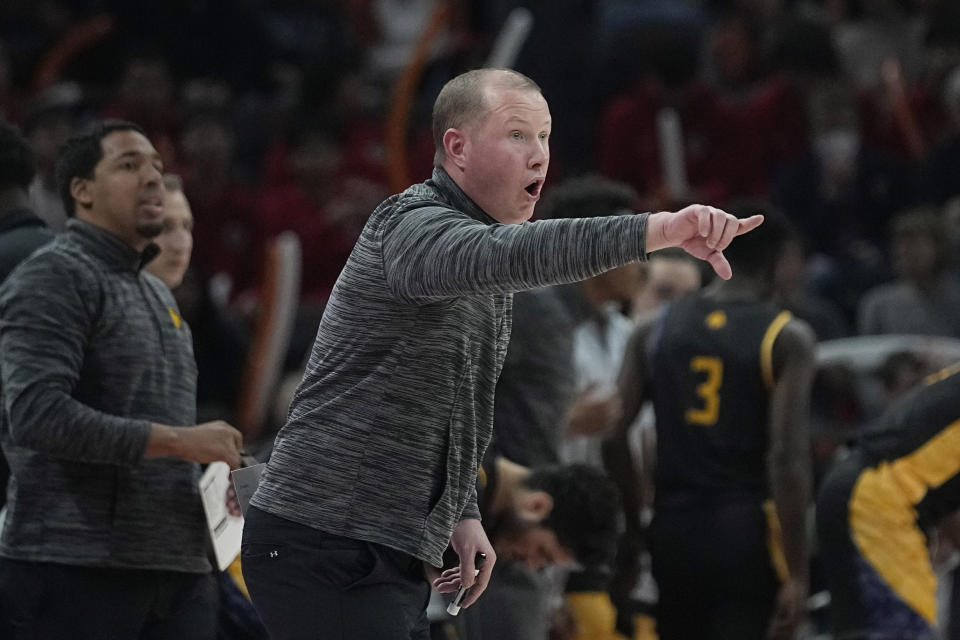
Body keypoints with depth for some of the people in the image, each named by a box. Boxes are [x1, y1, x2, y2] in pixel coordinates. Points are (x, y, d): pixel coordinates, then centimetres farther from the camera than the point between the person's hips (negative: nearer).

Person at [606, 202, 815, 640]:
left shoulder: (655, 330, 7)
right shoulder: (787, 338, -6)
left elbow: (614, 436, 4)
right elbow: (787, 458, -14)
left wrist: (633, 530, 14)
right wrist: (797, 572, -12)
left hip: (671, 532, 4)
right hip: (746, 533, -4)